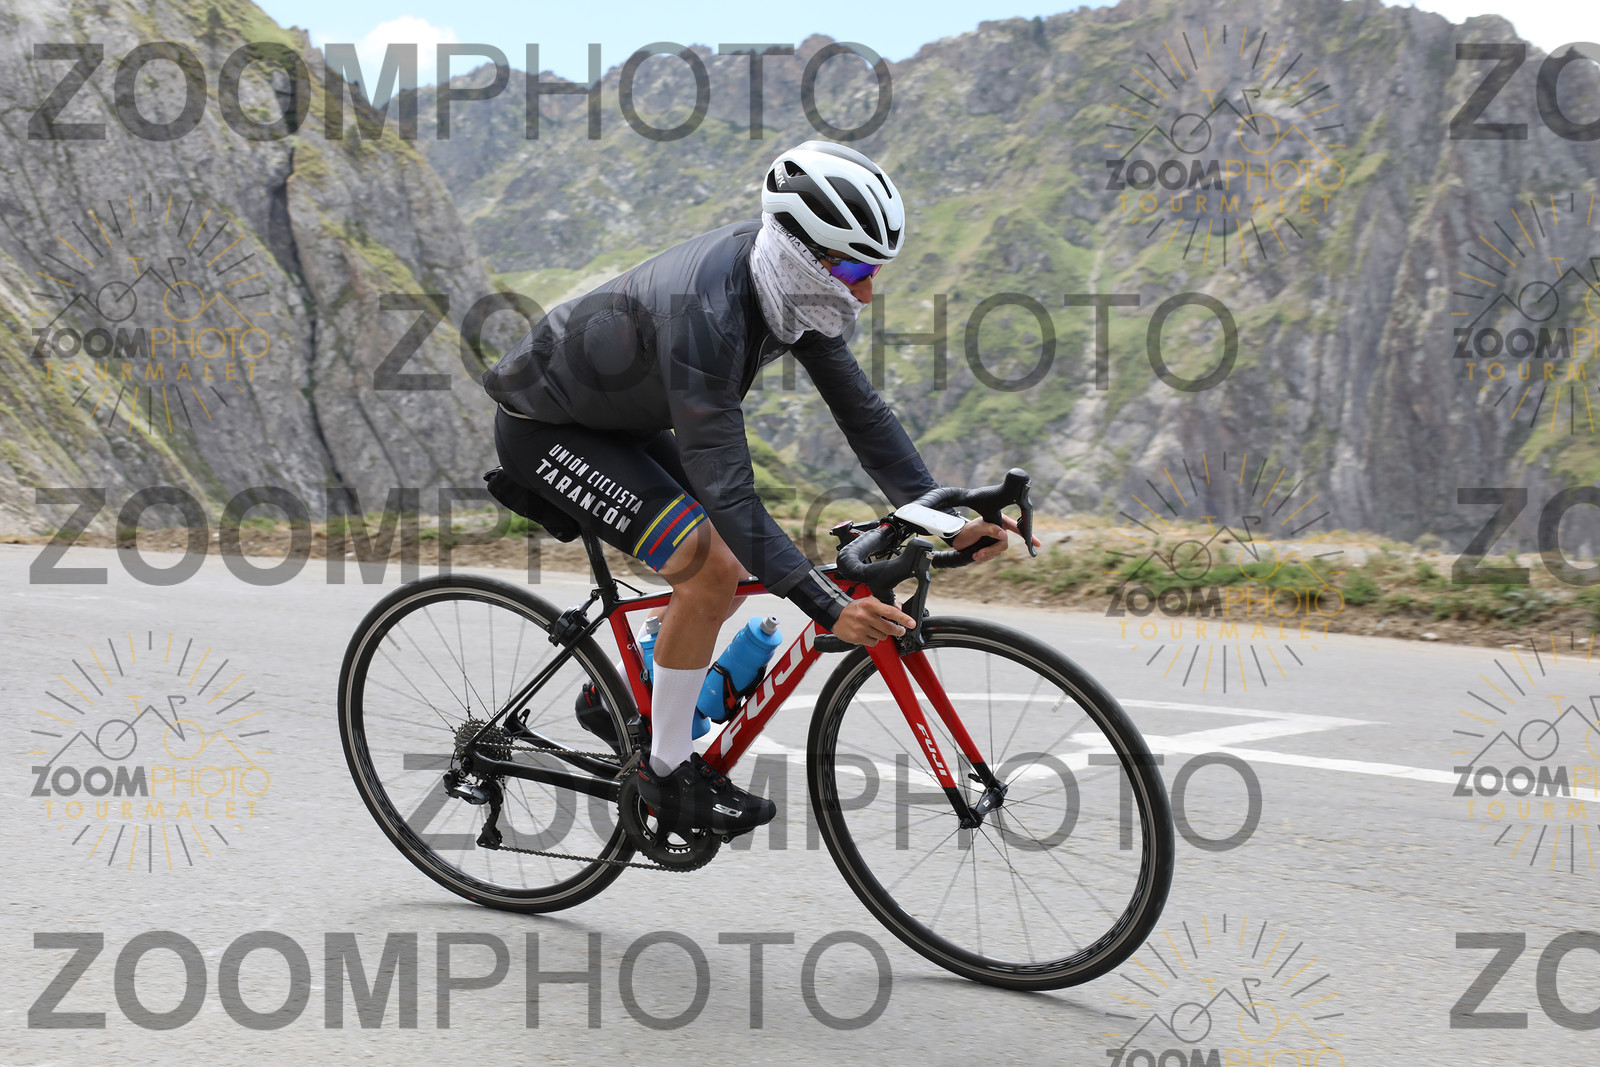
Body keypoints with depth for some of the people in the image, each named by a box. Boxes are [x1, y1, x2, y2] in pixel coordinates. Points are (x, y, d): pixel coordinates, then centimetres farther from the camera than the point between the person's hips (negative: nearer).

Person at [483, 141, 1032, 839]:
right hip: (545, 429, -9)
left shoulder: (792, 279, -12)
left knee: (734, 566, 5)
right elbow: (728, 491, -40)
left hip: (620, 417, 9)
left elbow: (857, 405, -6)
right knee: (712, 569, -21)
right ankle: (668, 775, -6)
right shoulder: (704, 315, -38)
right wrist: (828, 607, -45)